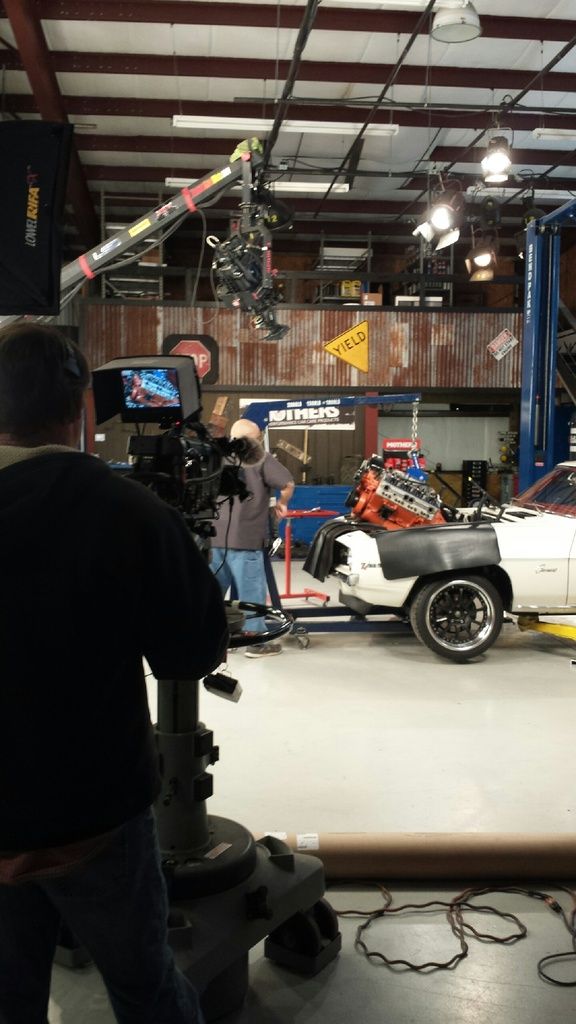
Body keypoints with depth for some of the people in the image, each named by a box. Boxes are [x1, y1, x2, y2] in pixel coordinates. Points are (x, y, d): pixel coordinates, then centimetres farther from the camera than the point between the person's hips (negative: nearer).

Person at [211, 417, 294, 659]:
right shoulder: (260, 457, -2)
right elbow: (287, 483, -11)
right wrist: (282, 504, 6)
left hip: (215, 535, 6)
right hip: (243, 538, -6)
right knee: (251, 591, 3)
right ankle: (256, 642, 9)